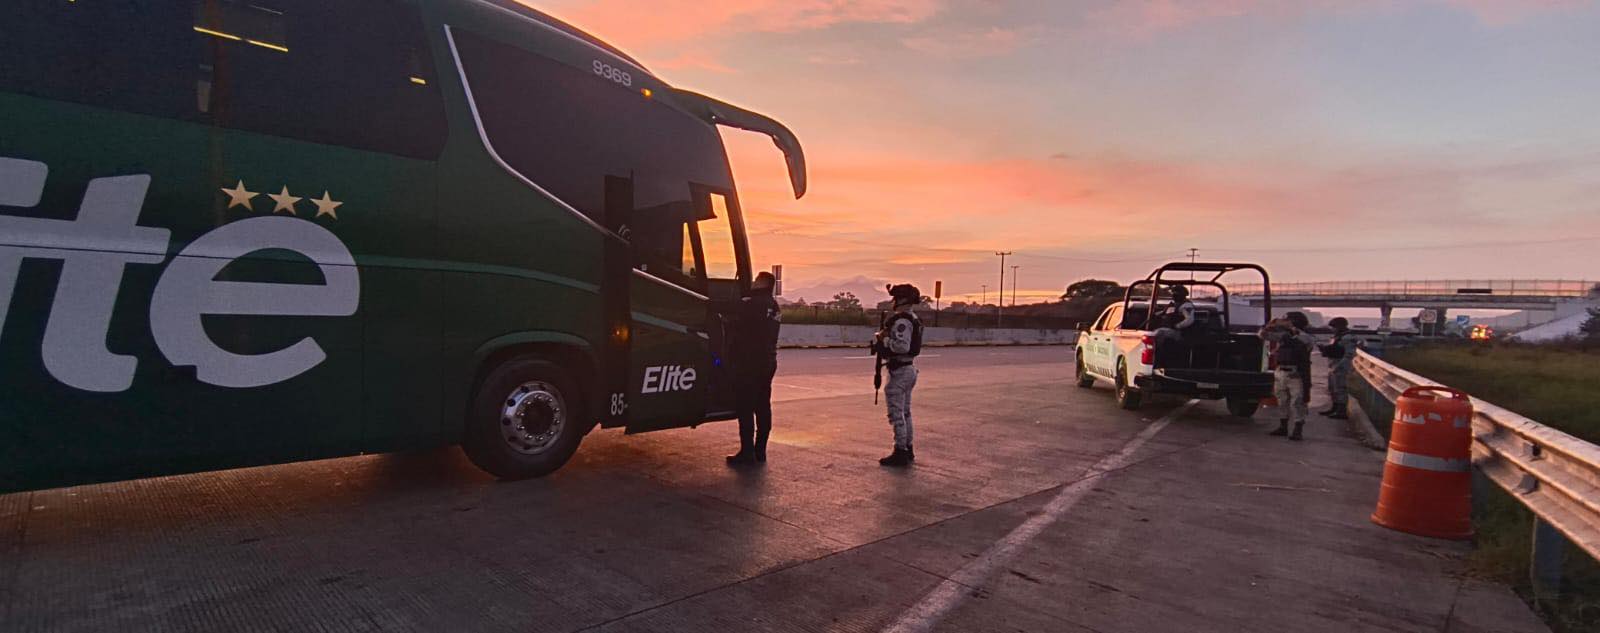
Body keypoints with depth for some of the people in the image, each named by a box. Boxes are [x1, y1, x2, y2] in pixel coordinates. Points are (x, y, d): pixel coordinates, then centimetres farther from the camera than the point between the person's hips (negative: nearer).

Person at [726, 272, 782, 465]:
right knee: (763, 406, 11)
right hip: (768, 362, 9)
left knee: (745, 407, -4)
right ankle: (760, 451, 17)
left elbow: (737, 328, -9)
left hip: (748, 362, -8)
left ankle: (747, 452, -3)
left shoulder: (749, 304, -14)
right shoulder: (774, 307, 14)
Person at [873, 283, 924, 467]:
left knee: (896, 413, -4)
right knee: (905, 412, 18)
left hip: (899, 372, -11)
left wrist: (883, 339, -17)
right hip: (909, 369, 11)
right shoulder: (912, 319, 13)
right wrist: (883, 338, 7)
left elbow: (902, 346, -29)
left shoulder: (902, 321, -19)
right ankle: (907, 450, 26)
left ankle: (901, 452, 1)